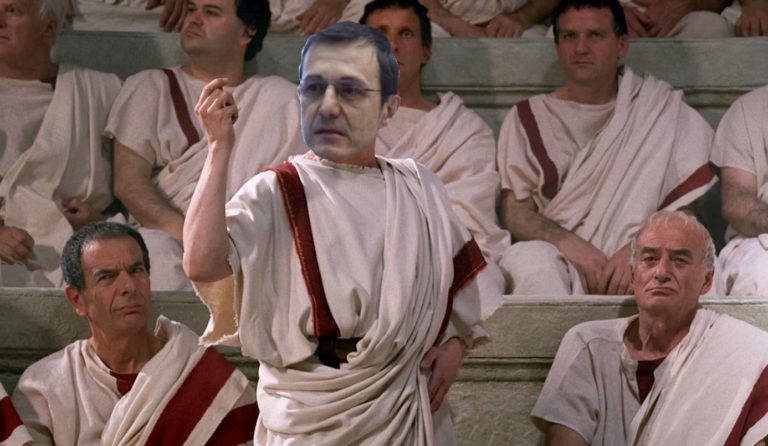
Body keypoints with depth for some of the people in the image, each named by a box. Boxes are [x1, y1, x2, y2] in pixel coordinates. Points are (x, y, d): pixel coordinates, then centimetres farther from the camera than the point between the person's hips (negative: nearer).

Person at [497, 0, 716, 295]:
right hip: (555, 254, 1)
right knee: (534, 262, -36)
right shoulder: (528, 118, 15)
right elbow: (514, 212, 4)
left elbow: (683, 205, 3)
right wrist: (571, 245, -17)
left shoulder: (659, 108, 12)